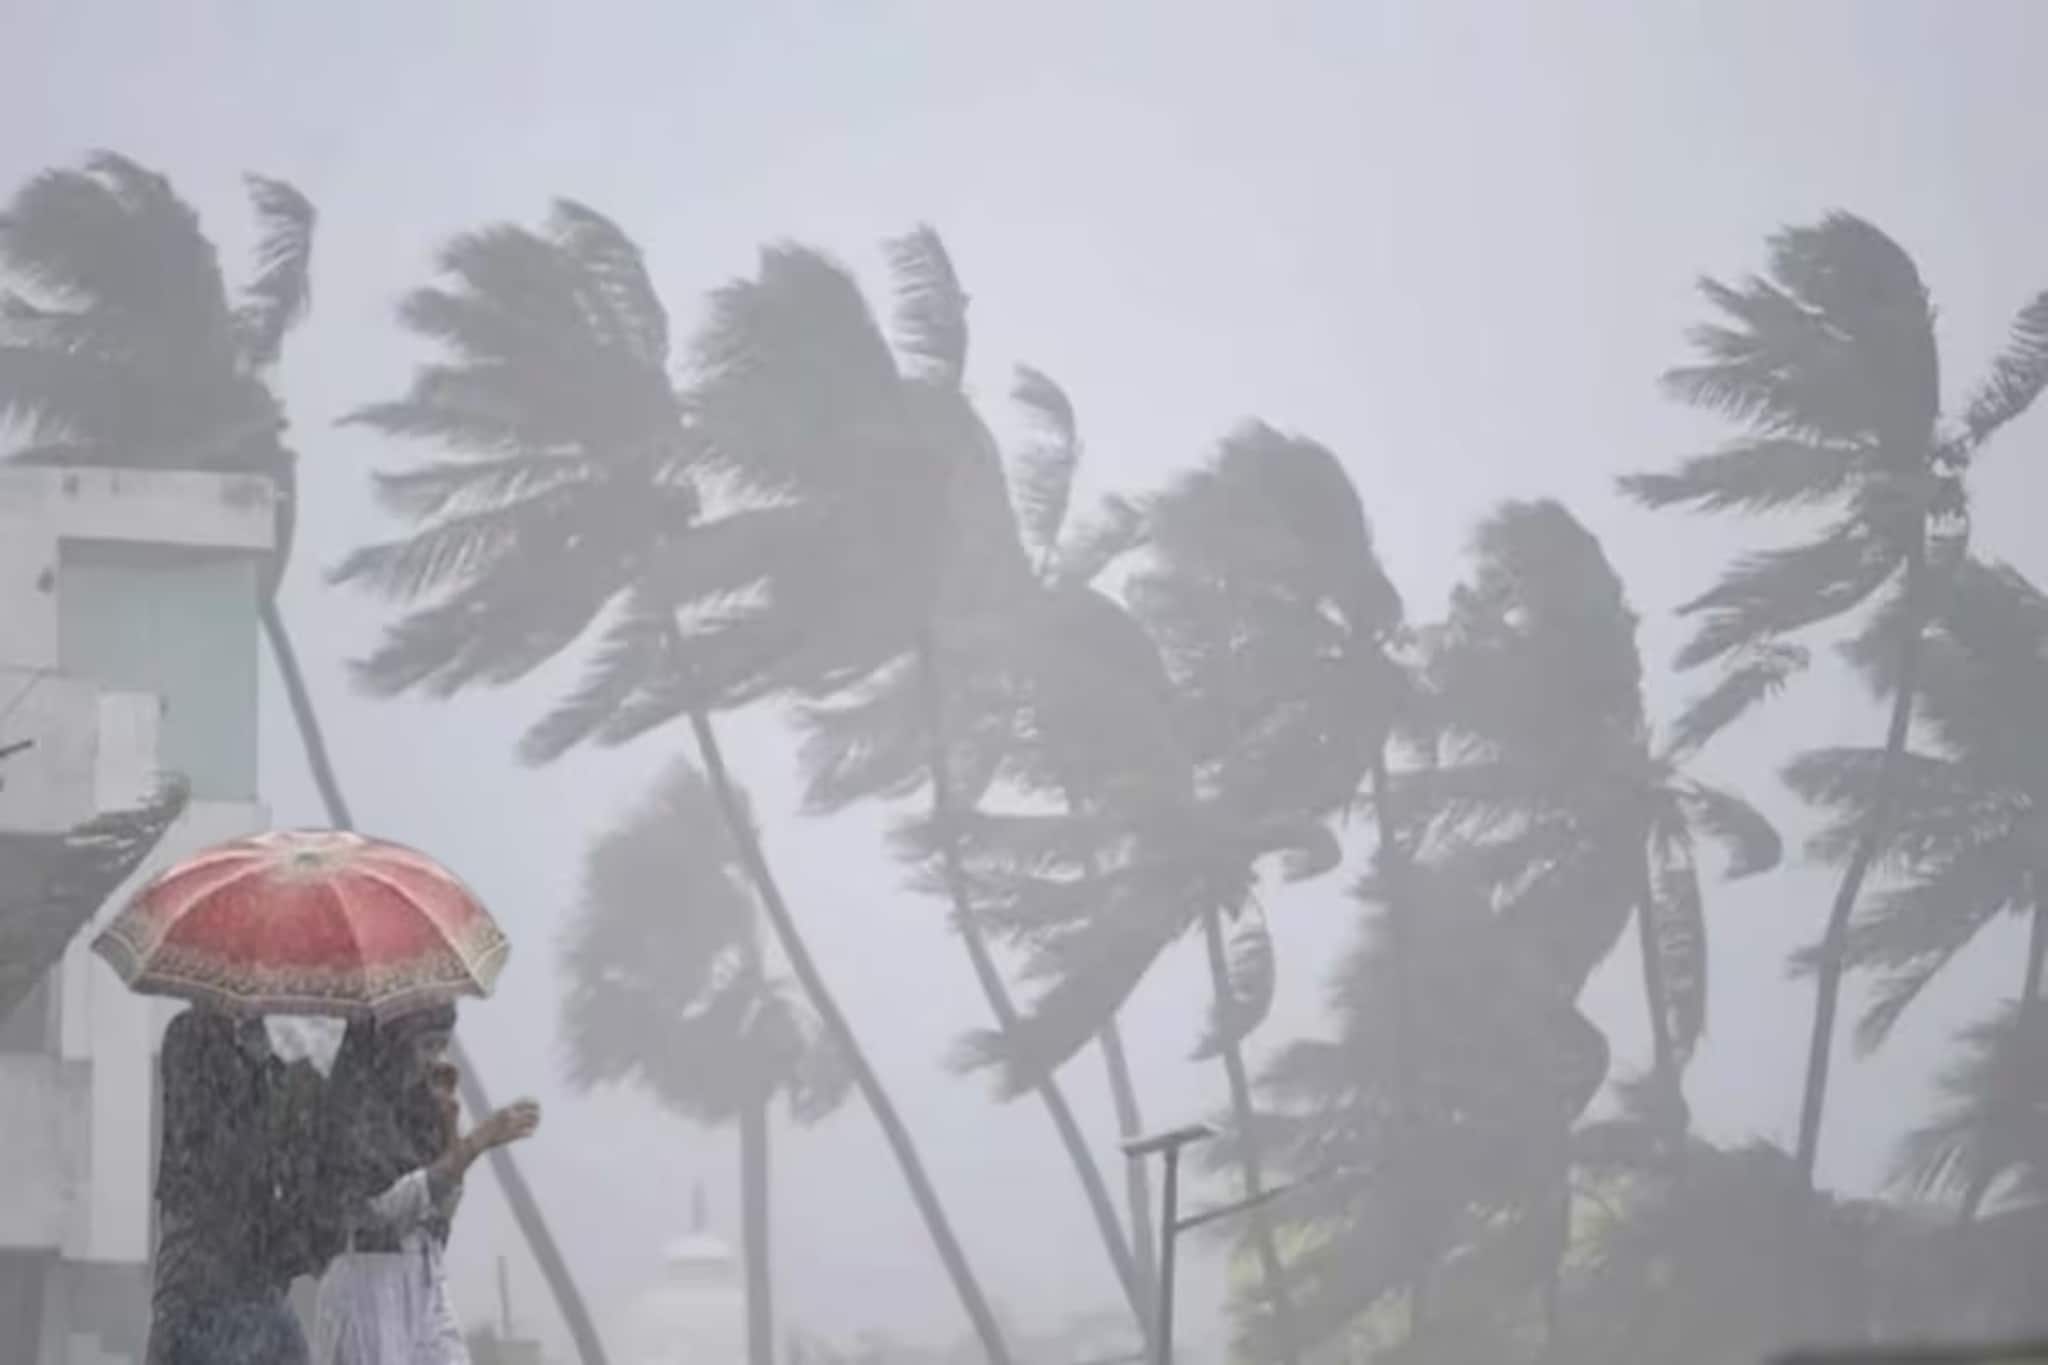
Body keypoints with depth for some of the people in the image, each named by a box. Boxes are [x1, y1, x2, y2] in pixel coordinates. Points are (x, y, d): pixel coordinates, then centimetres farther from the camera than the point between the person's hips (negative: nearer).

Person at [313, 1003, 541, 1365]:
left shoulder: (413, 1110, 12)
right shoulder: (353, 1108, -12)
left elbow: (442, 1208, 11)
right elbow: (391, 1203, -24)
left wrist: (449, 1118, 2)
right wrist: (481, 1139, -27)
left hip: (425, 1293, 7)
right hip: (368, 1294, -7)